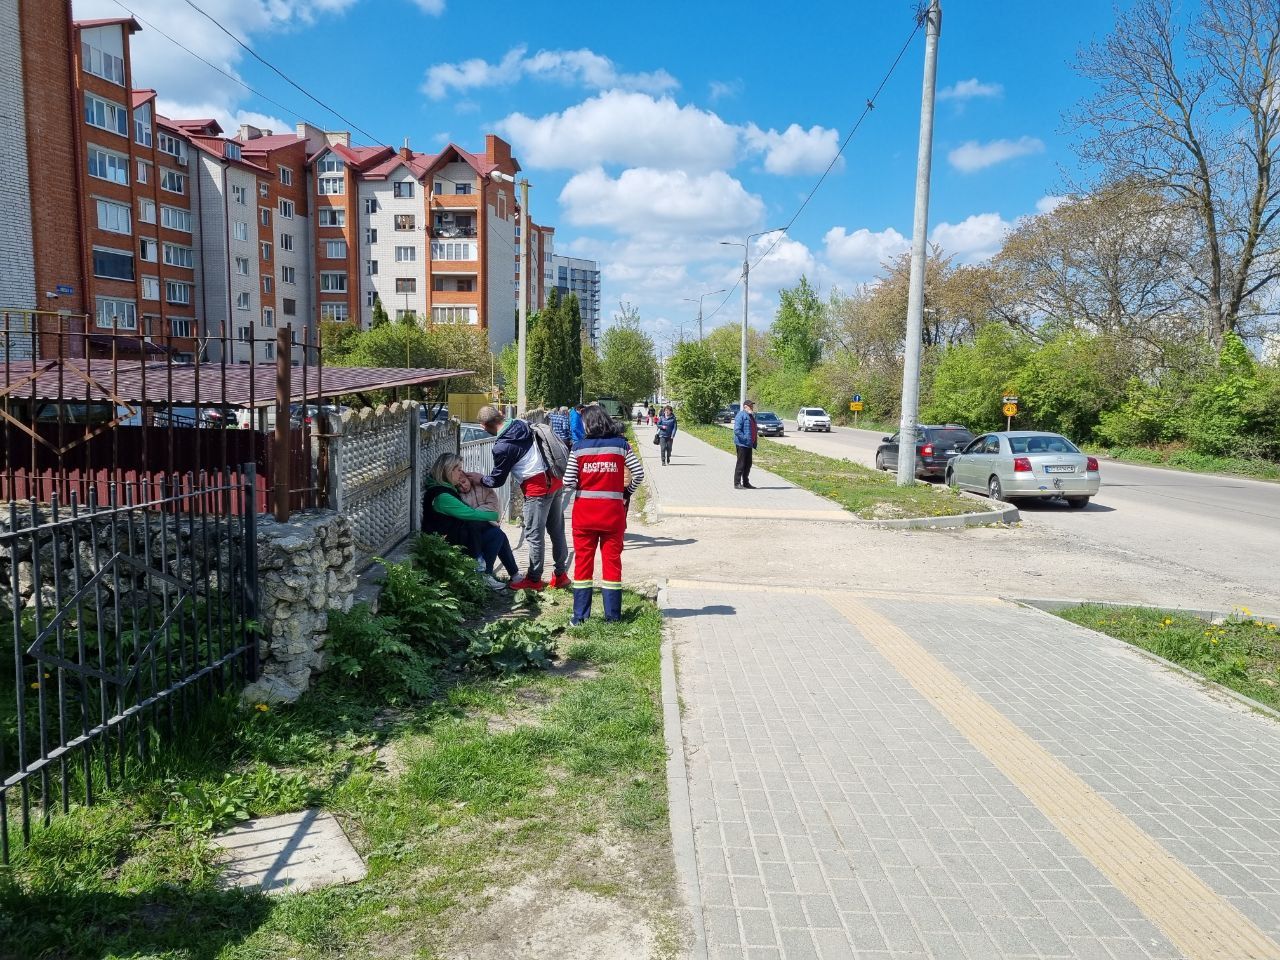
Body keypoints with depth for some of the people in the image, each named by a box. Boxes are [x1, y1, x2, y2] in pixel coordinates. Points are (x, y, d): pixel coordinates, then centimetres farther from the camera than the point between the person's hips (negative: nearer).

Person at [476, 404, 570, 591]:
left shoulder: (502, 447, -13)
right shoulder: (522, 425, 7)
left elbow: (497, 480, -1)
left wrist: (480, 479, 18)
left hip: (538, 488, -8)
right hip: (555, 480, 8)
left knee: (534, 535, 4)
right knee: (557, 531, 14)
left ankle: (534, 579, 14)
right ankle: (561, 575, 23)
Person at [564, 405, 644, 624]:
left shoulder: (579, 448, -4)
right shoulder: (621, 445, -2)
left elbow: (568, 481, -7)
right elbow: (639, 473, -4)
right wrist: (628, 491, 12)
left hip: (584, 511, 0)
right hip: (613, 511, 0)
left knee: (583, 560, 8)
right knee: (612, 560, 8)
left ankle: (580, 615, 11)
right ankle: (612, 615, 11)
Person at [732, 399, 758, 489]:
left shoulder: (751, 416, 18)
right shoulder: (741, 415, -13)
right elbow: (737, 430, -21)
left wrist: (756, 435, 14)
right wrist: (744, 438, -23)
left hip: (749, 444, 9)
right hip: (742, 444, -9)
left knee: (748, 464, 14)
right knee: (741, 464, -5)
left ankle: (746, 483, 23)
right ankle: (737, 484, 1)